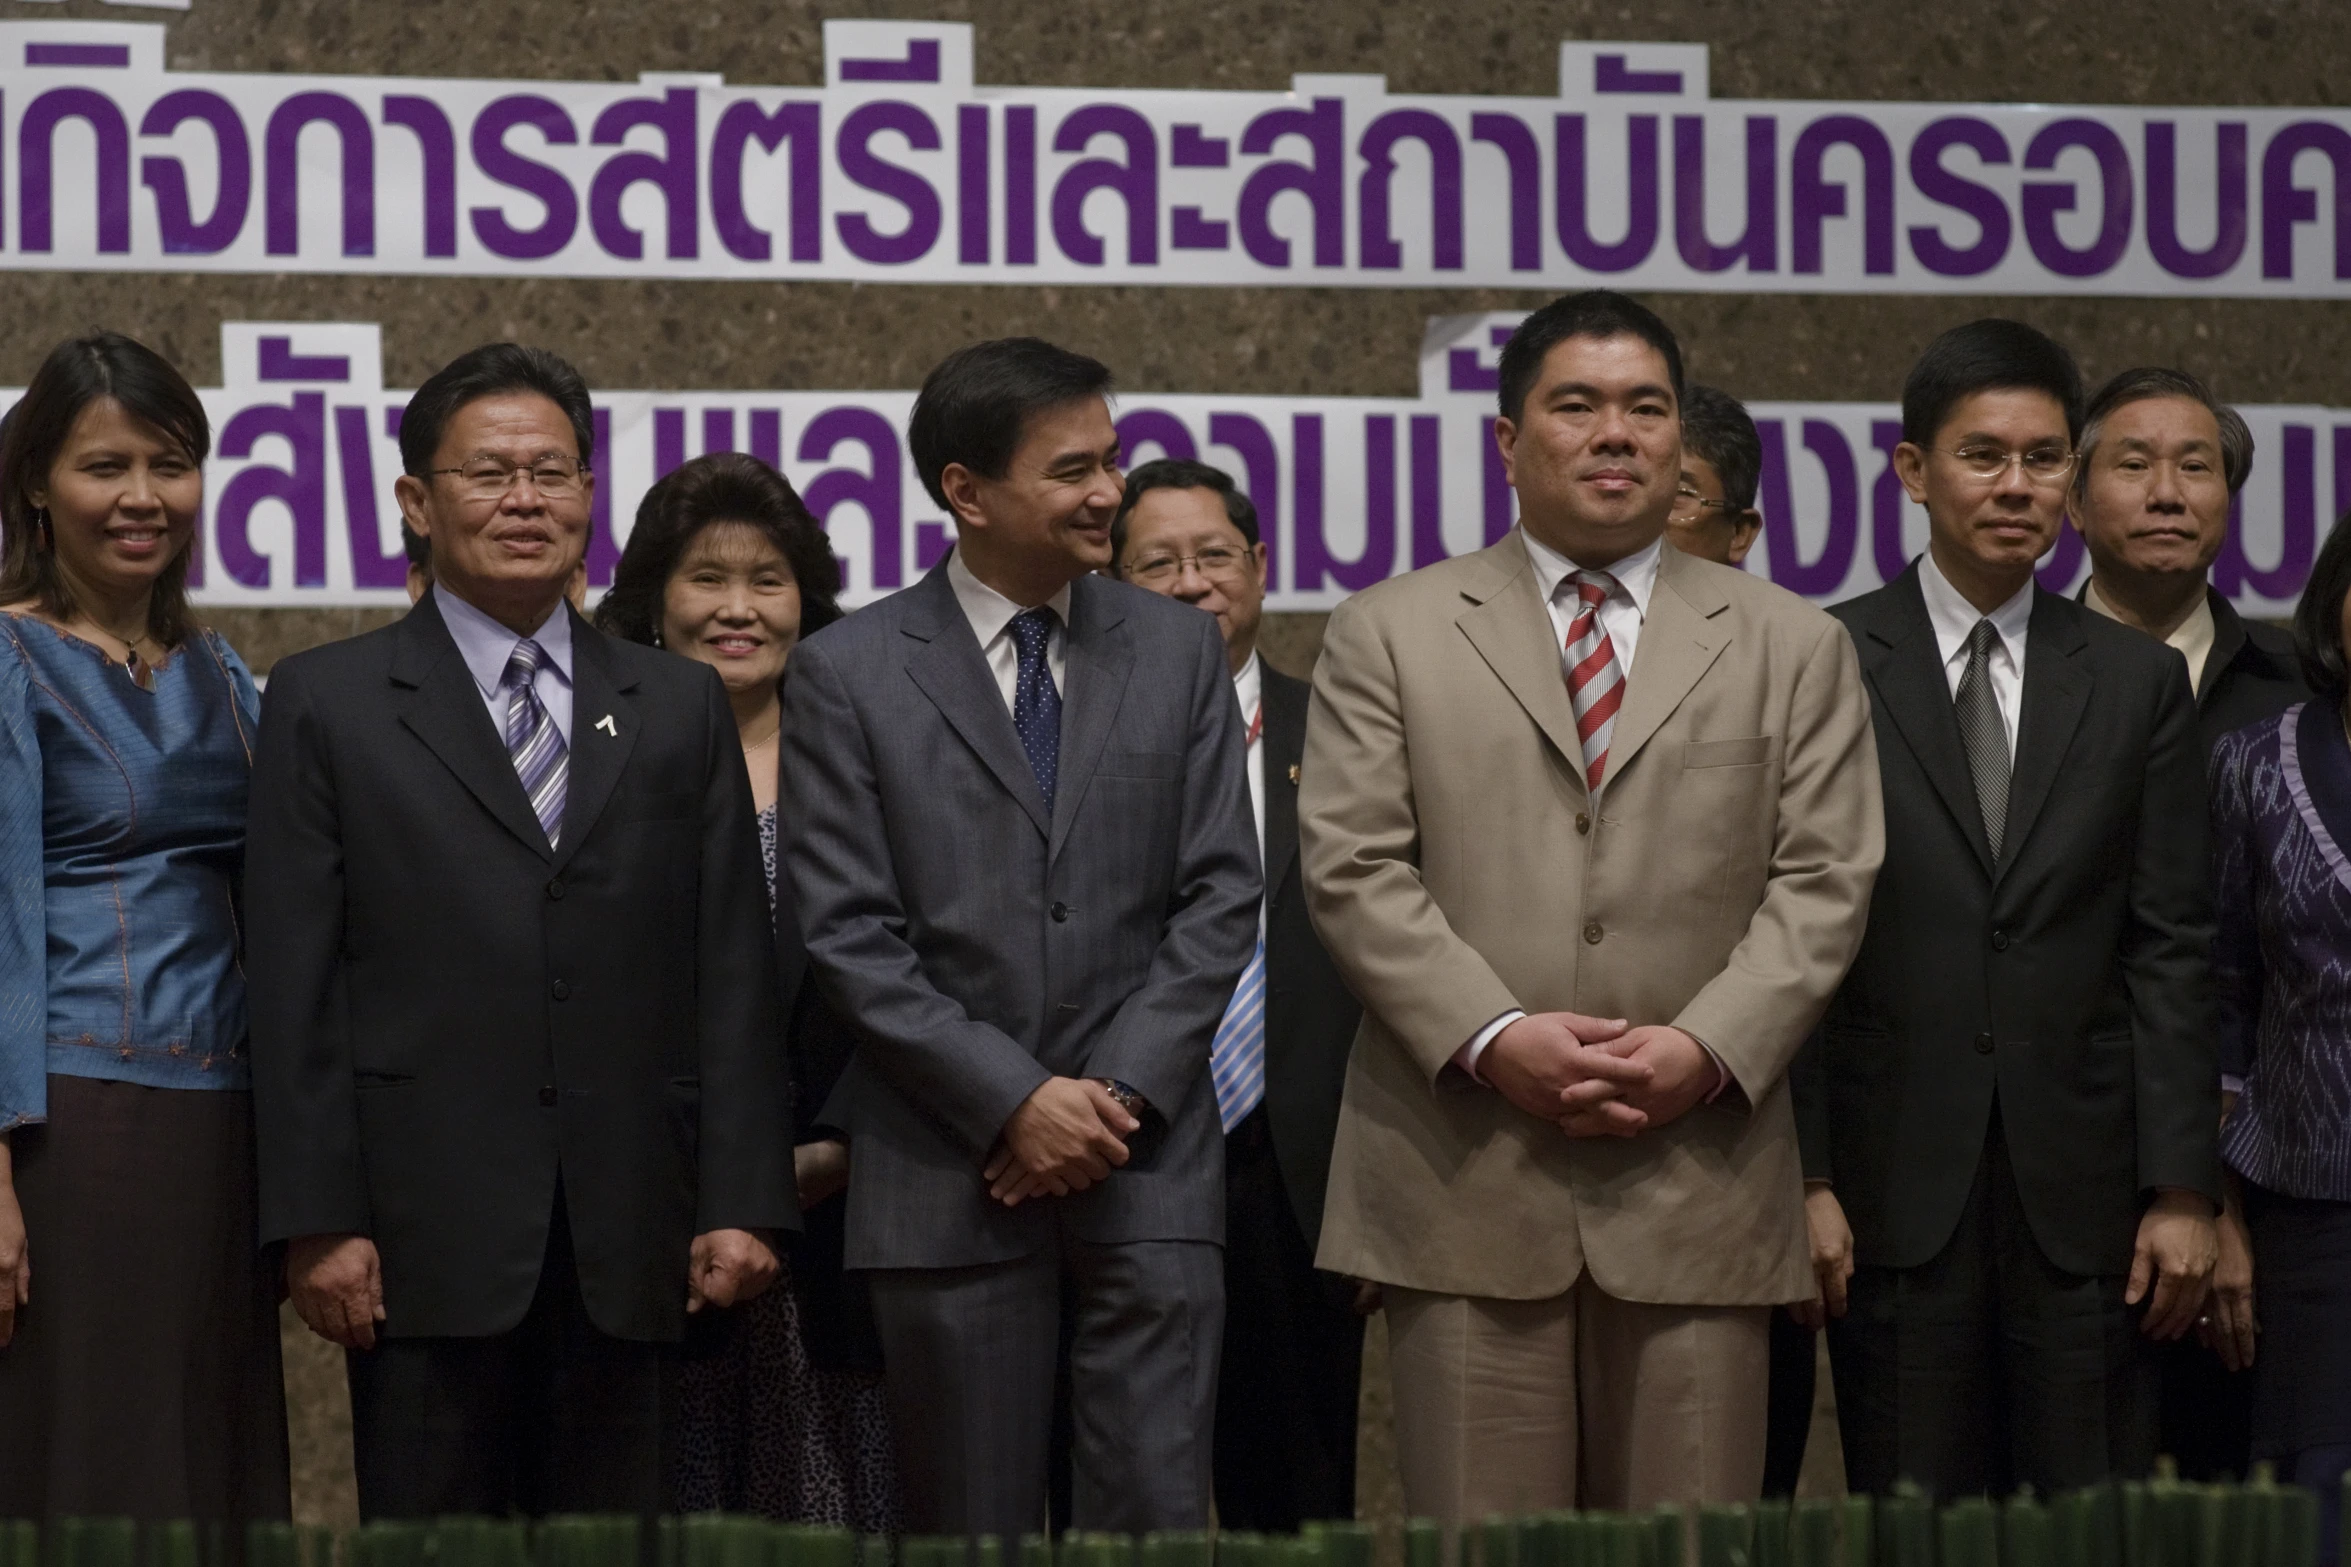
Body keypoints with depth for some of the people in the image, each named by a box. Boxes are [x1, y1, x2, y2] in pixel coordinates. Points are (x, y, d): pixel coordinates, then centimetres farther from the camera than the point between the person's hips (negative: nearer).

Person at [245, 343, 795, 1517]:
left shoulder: (681, 706, 14)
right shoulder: (328, 705, 6)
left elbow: (733, 971, 9)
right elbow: (295, 988, 0)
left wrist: (742, 1202, 1)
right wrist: (317, 1223, -8)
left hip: (627, 1241, 3)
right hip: (427, 1232, -2)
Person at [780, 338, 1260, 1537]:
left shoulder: (1178, 651, 9)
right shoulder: (846, 673, 0)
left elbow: (1219, 897, 4)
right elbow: (848, 937, -4)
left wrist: (1119, 1096, -7)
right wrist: (1015, 1103, -11)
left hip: (1147, 1160, 2)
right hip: (946, 1169, -1)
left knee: (1154, 1517, -4)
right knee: (971, 1533, 4)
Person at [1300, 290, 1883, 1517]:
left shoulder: (1792, 647, 13)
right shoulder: (1389, 635, 10)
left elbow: (1822, 882, 5)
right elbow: (1352, 869, 1)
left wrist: (1709, 1049, -10)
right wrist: (1492, 1038, -12)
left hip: (1697, 1181, 1)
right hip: (1463, 1182, -1)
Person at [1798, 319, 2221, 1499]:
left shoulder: (2138, 683, 9)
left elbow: (2170, 954, 7)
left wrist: (2182, 1189, 1)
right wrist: (1802, 1180, -7)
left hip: (2080, 1184, 2)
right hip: (1894, 1179, -2)